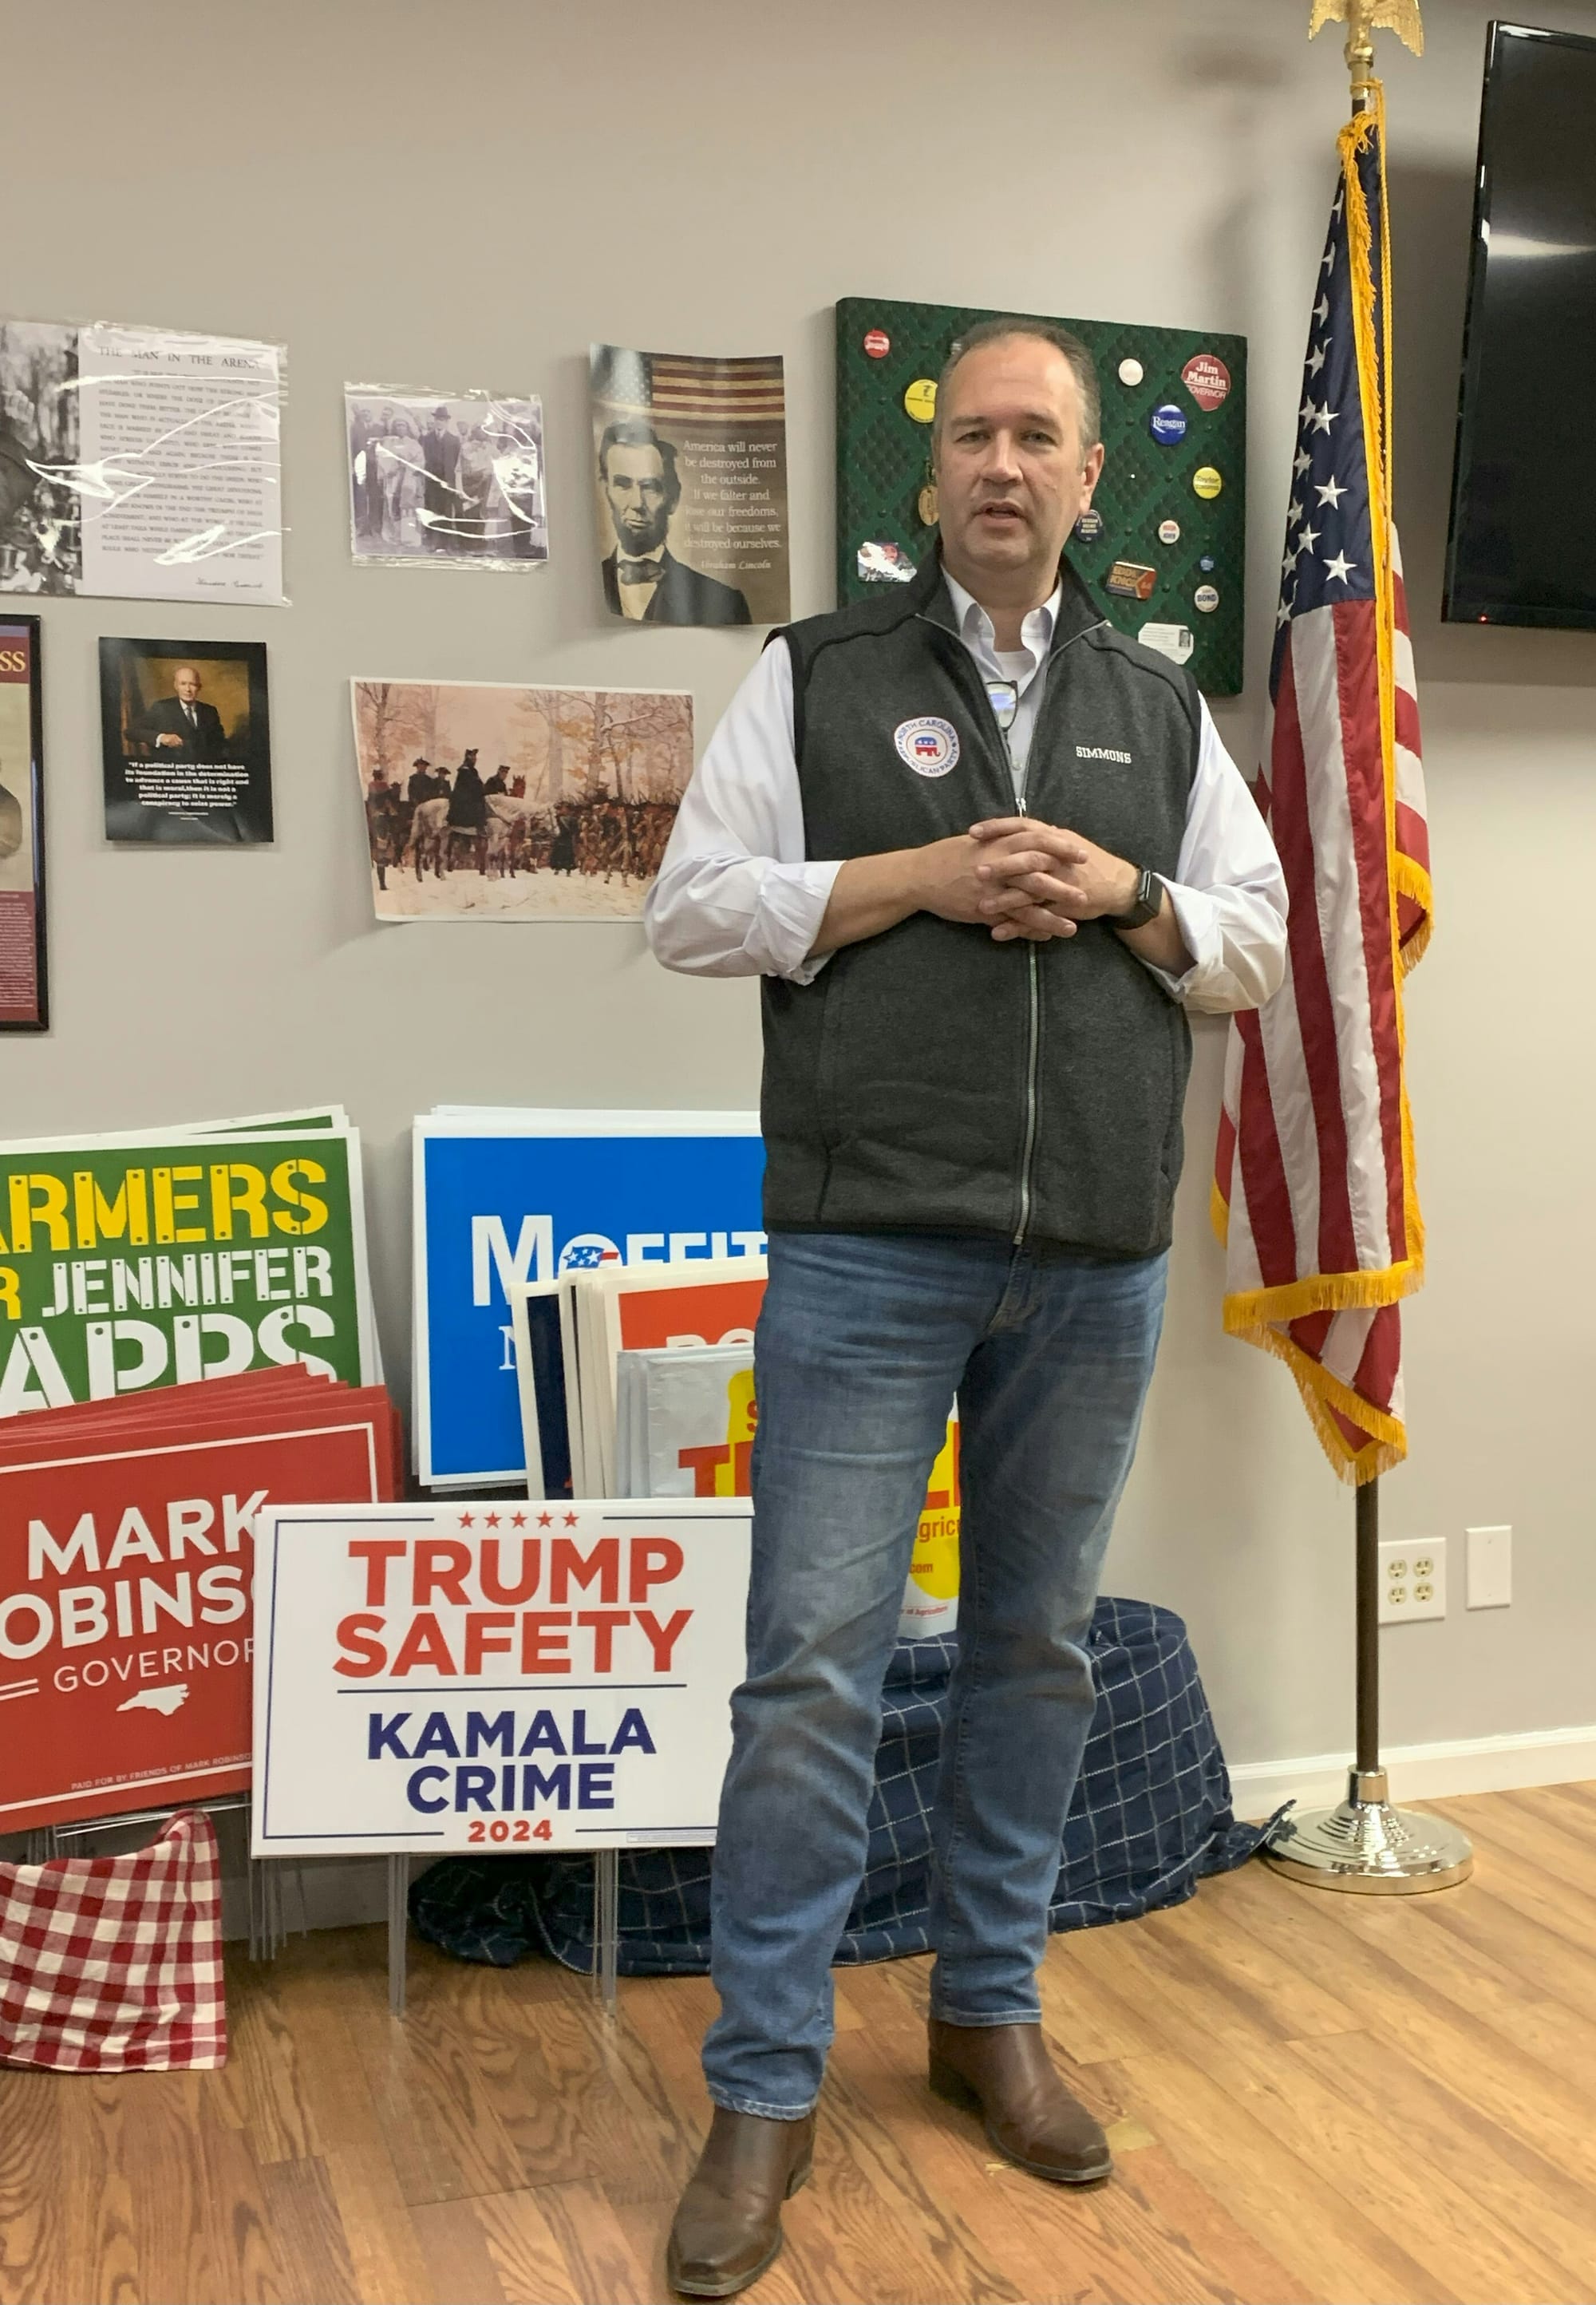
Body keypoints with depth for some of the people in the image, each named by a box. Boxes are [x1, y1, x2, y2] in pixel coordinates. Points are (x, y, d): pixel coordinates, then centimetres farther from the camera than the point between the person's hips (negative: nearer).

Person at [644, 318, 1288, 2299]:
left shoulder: (1162, 709, 16)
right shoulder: (813, 676, 6)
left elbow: (1260, 942, 15)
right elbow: (693, 908, 0)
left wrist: (1122, 896, -5)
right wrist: (920, 877, -11)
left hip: (1096, 1262, 4)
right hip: (870, 1248, -3)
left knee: (1038, 1647, 12)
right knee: (814, 1665, -4)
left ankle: (989, 2012, 30)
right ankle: (763, 2098, 8)